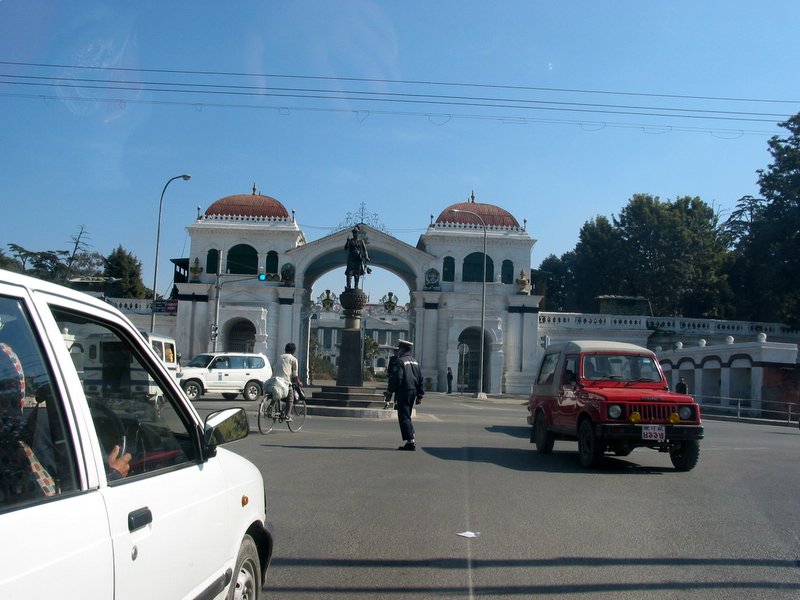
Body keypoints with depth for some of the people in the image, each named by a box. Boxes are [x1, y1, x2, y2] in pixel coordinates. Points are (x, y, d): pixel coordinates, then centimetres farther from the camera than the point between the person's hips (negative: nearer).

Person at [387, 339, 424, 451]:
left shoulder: (400, 361, -11)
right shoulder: (415, 361, 14)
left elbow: (396, 378, -18)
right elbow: (420, 378, 14)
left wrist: (390, 391, -7)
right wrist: (420, 395, 17)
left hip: (403, 392, -8)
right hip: (413, 392, 8)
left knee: (404, 417, -5)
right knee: (407, 416, 18)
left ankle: (410, 441, -9)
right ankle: (412, 438, 14)